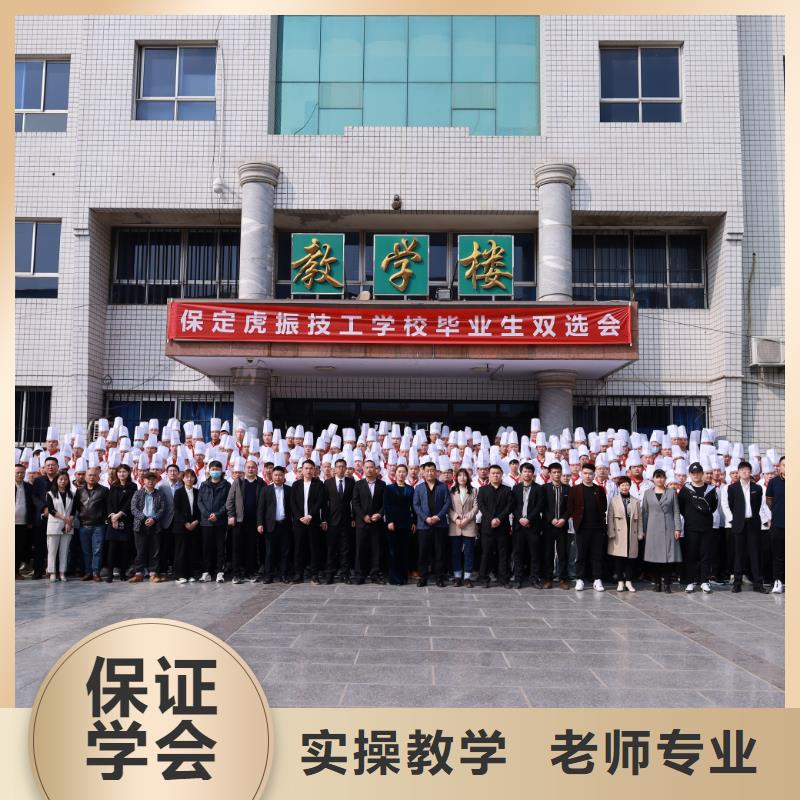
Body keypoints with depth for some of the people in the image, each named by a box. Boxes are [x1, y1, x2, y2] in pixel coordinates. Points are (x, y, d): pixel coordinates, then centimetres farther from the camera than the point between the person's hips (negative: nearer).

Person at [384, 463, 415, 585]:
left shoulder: (410, 489, 11)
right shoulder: (389, 488, 4)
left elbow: (413, 507, 10)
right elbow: (386, 506, -2)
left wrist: (413, 522, 3)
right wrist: (389, 521, -11)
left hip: (406, 523, 2)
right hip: (393, 523, -2)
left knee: (404, 551, 3)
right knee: (393, 551, -1)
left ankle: (404, 577, 11)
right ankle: (394, 578, 4)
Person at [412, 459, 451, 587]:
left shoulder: (443, 487, 6)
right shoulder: (418, 488, 9)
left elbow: (447, 503, 0)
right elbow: (416, 505, 2)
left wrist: (438, 517, -12)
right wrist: (426, 518, -11)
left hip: (440, 525, 0)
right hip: (423, 525, 1)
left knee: (440, 552, 2)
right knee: (423, 552, 3)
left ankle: (440, 577, 10)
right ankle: (423, 577, 11)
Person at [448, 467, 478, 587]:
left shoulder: (473, 491, 8)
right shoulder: (452, 491, 8)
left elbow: (475, 507, 0)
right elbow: (449, 508, 2)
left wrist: (467, 519, -11)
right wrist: (456, 519, -12)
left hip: (469, 526, -1)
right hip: (455, 526, 1)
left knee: (469, 552, 0)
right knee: (456, 551, 4)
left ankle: (467, 577, 5)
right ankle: (457, 576, 11)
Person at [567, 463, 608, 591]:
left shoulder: (600, 490, 9)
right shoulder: (575, 489, 4)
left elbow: (604, 507, 10)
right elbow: (570, 508, 4)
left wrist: (600, 519, 3)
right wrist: (576, 519, -1)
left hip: (597, 527, 1)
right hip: (582, 528, -1)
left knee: (597, 555, 3)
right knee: (581, 555, 3)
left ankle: (597, 580, 8)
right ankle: (579, 579, 9)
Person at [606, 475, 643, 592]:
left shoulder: (636, 501, 9)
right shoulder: (614, 500, 4)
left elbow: (639, 519, 9)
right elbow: (610, 517, 0)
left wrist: (640, 534, 3)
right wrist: (611, 533, -7)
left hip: (632, 534, 2)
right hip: (618, 535, -2)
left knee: (630, 558, 3)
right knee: (618, 558, -1)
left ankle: (628, 581, 11)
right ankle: (620, 581, 7)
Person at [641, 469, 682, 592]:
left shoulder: (672, 492, 8)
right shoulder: (648, 493, 10)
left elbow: (676, 512, 5)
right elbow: (645, 512, 9)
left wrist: (677, 528, -3)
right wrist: (644, 530, 4)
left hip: (668, 528, -1)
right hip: (653, 529, 1)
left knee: (669, 556, -4)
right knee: (655, 556, 1)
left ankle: (667, 583, 2)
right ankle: (657, 582, 10)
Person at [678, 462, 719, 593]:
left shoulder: (710, 489, 8)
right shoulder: (685, 490, 4)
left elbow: (714, 505, 16)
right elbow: (680, 507, 6)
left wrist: (708, 511, 4)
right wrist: (688, 516, 1)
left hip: (707, 527, 1)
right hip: (690, 528, -1)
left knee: (706, 555, 2)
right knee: (691, 555, 2)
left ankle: (705, 581, 10)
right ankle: (691, 581, 9)